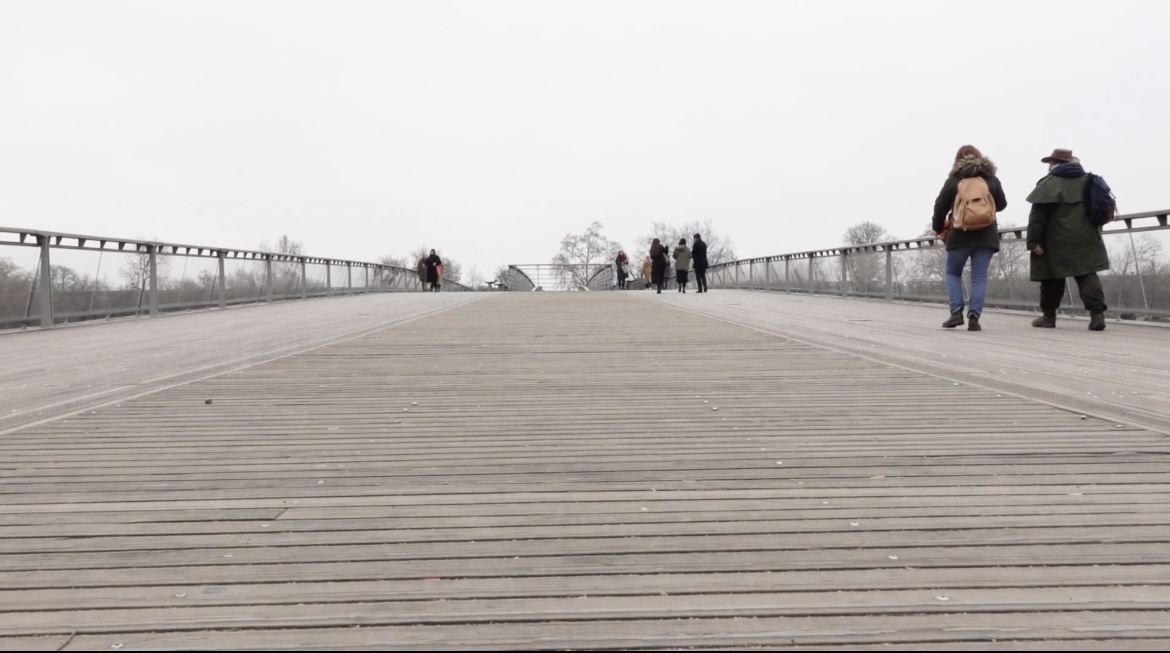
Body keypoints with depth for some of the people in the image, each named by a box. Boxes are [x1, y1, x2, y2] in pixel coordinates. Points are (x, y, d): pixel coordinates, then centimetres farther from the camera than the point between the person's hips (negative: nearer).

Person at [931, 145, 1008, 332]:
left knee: (953, 273, 14)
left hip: (960, 235, -1)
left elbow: (940, 206, 1)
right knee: (979, 277, 3)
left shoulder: (953, 180, 0)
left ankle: (956, 312, -2)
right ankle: (974, 317, -8)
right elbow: (1002, 205, 16)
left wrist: (938, 228, 16)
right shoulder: (991, 179, 6)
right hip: (985, 236, 1)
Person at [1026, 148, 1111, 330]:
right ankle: (1097, 313, -13)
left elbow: (1037, 215, -13)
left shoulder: (1048, 184, -6)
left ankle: (1048, 315, 14)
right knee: (1088, 275, 1)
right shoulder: (1088, 181, 15)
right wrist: (1095, 231, 26)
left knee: (1052, 278, 6)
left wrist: (1033, 241, -13)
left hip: (1057, 241, -4)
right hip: (1086, 239, 5)